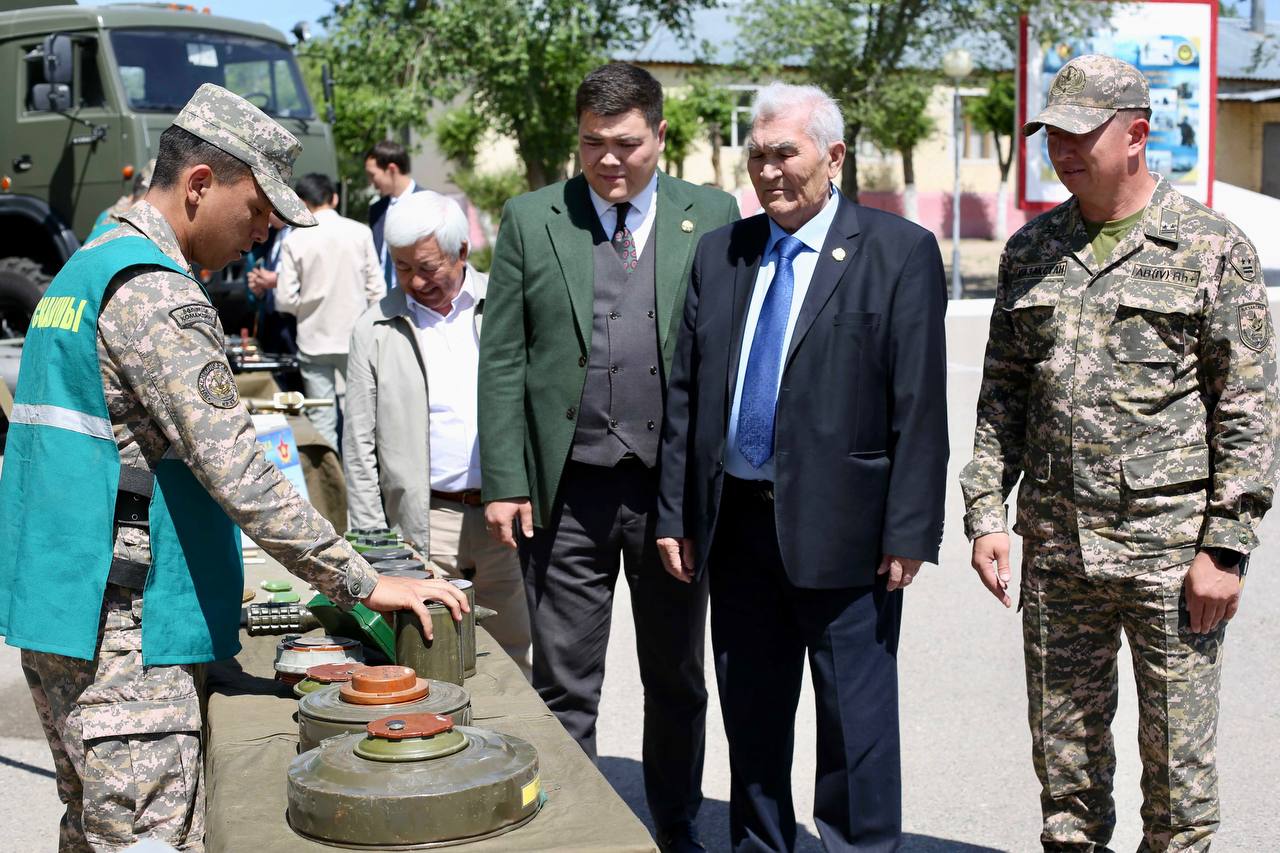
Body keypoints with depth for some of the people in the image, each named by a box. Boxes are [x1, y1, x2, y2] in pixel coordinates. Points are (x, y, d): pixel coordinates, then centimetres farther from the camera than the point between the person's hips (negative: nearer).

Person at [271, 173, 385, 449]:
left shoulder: (294, 240, -7)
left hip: (314, 341, -1)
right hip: (355, 336, 1)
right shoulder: (360, 232, -5)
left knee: (322, 421, 5)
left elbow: (285, 300, -6)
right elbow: (376, 287, -2)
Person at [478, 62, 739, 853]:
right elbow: (503, 361, 2)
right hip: (567, 490, 0)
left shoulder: (712, 216, 3)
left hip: (675, 485, 1)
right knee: (565, 689, 7)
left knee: (677, 682, 15)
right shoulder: (531, 220, 3)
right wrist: (504, 483, -5)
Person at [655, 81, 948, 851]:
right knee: (750, 720, 15)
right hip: (736, 523, 5)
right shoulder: (718, 253, 9)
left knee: (856, 723, 5)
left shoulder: (900, 252, -5)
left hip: (841, 529, -4)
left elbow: (920, 406, -8)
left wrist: (909, 531, -12)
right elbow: (685, 393, 9)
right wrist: (676, 514, 5)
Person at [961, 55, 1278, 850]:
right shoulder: (1030, 250, 10)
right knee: (1064, 750, 13)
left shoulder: (1214, 248, -4)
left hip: (1173, 549, -4)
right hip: (1054, 547, 4)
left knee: (1178, 757, 4)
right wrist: (986, 511, 5)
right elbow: (1003, 391, 14)